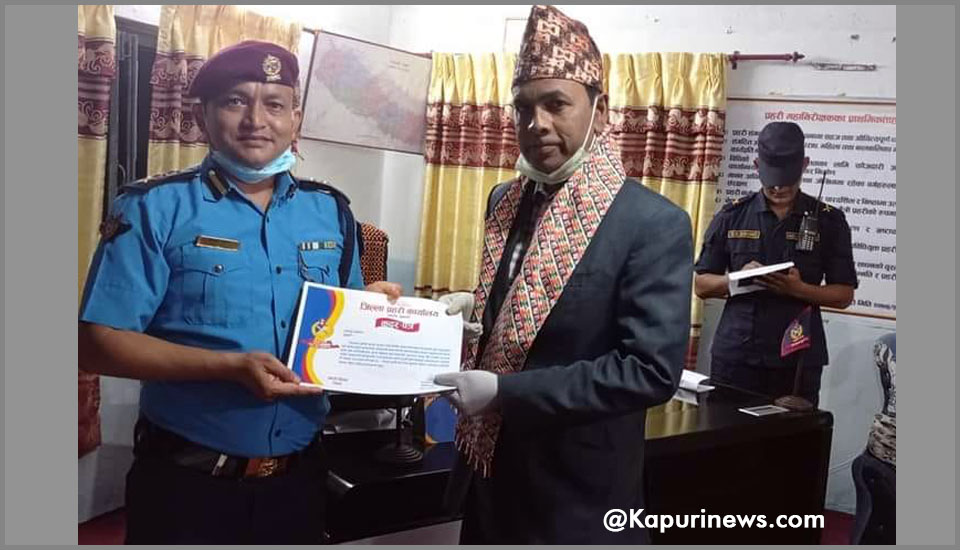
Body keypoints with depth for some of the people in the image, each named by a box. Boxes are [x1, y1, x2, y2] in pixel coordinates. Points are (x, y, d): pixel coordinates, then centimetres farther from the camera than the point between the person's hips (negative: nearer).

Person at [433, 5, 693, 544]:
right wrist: (473, 306, -4)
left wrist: (502, 392, -25)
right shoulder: (506, 200, 3)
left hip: (578, 497, -5)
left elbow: (652, 370, -23)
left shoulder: (655, 223, -17)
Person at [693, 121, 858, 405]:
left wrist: (798, 288, -13)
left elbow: (844, 294, 5)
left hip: (799, 360, 0)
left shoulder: (828, 220, 4)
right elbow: (701, 284, 8)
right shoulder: (732, 216, 4)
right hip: (734, 357, 1)